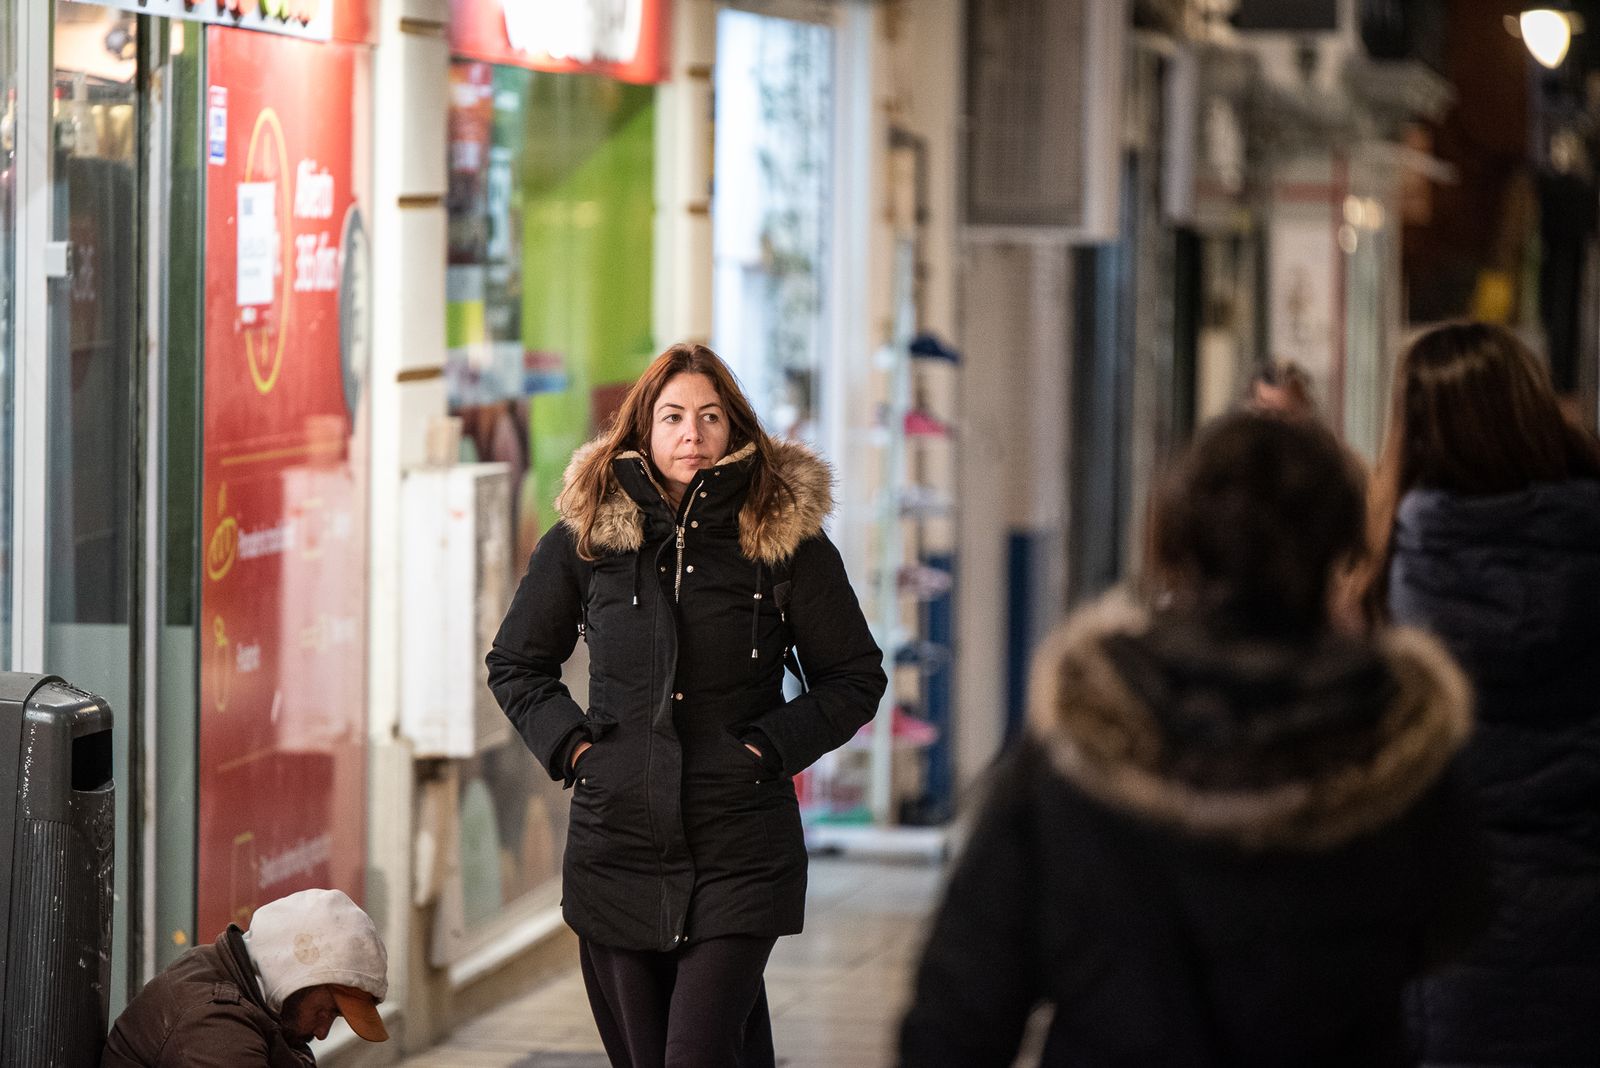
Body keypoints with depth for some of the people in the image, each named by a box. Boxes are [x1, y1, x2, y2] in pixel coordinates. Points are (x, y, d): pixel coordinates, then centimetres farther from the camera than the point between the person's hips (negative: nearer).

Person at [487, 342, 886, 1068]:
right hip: (616, 846, 3)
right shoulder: (587, 533, 4)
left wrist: (773, 747, -6)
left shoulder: (785, 533, -1)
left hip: (739, 855, -3)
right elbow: (515, 663, 17)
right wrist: (568, 741, 1)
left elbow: (855, 679, 6)